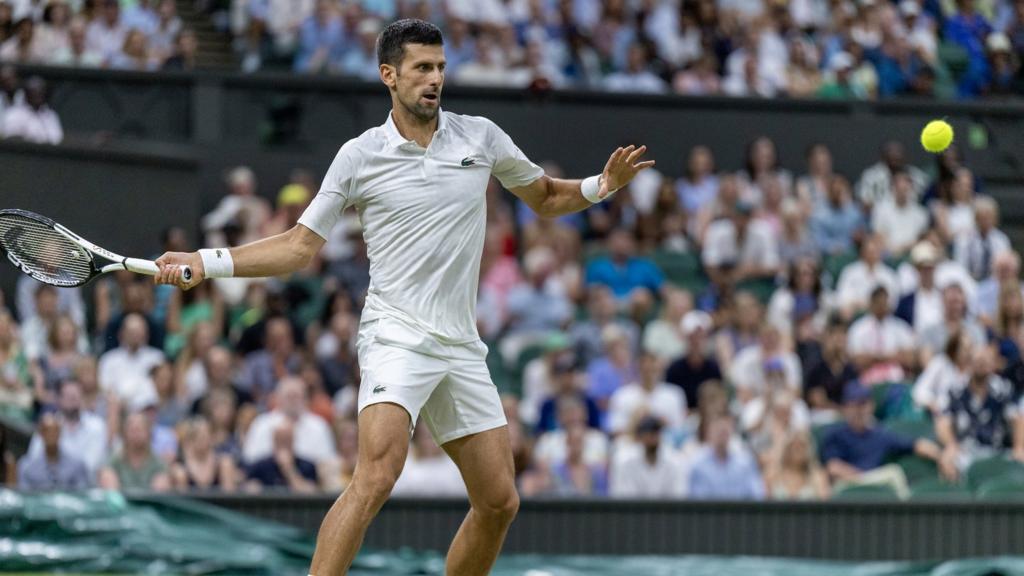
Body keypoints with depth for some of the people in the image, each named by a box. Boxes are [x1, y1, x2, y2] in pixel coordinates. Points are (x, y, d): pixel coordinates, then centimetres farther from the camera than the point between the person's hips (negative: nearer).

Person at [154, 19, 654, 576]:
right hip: (396, 336, -5)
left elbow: (545, 197, 22)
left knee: (499, 502, 4)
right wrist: (206, 262, -4)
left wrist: (601, 185, 2)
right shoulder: (360, 156, 2)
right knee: (376, 477, -26)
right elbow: (300, 245, 6)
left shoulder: (481, 137, 9)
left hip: (461, 348, 5)